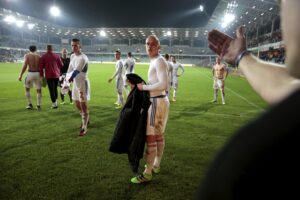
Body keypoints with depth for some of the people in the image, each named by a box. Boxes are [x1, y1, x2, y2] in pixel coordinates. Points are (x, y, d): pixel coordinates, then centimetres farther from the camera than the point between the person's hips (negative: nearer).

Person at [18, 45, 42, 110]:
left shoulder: (27, 55, 3)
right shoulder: (38, 56, 10)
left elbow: (25, 66, -9)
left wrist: (21, 75, -6)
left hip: (30, 73, -2)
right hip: (38, 74, 2)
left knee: (27, 88, 18)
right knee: (39, 90, 10)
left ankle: (30, 104, 14)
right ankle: (38, 106, 9)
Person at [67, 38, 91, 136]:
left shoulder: (83, 58, -21)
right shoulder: (72, 56, 8)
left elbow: (76, 72, -23)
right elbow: (70, 69, 8)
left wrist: (69, 78, -7)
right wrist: (69, 77, -10)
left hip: (83, 83, -9)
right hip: (76, 83, 9)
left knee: (83, 105, -4)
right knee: (77, 105, 19)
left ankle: (84, 127, 5)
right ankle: (86, 119, 41)